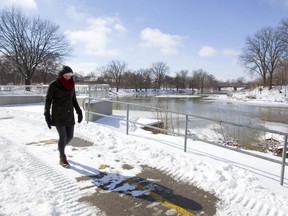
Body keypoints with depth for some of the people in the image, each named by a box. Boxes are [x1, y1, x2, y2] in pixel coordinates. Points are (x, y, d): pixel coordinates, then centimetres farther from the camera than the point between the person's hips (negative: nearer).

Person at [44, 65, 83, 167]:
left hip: (69, 114, 5)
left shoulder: (71, 84, 5)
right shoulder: (53, 85, -10)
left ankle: (61, 148, 38)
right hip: (58, 115, -5)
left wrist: (79, 112, 6)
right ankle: (62, 158, 13)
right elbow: (48, 101, -6)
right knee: (63, 136, -7)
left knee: (70, 136, 7)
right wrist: (47, 116, -9)